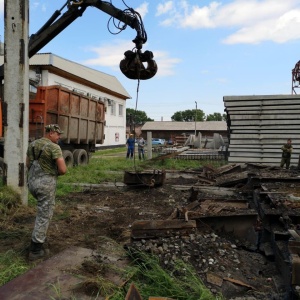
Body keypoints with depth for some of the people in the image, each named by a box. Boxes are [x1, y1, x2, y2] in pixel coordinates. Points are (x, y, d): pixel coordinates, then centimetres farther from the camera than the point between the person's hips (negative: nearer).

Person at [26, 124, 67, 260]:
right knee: (44, 216, 3)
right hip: (46, 184, -8)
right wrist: (55, 173, 4)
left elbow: (28, 164, 20)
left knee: (45, 208, 34)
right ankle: (35, 250, 9)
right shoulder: (54, 147, -14)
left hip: (32, 182, 8)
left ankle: (40, 236, 35)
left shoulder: (32, 145, 10)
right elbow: (63, 169, -19)